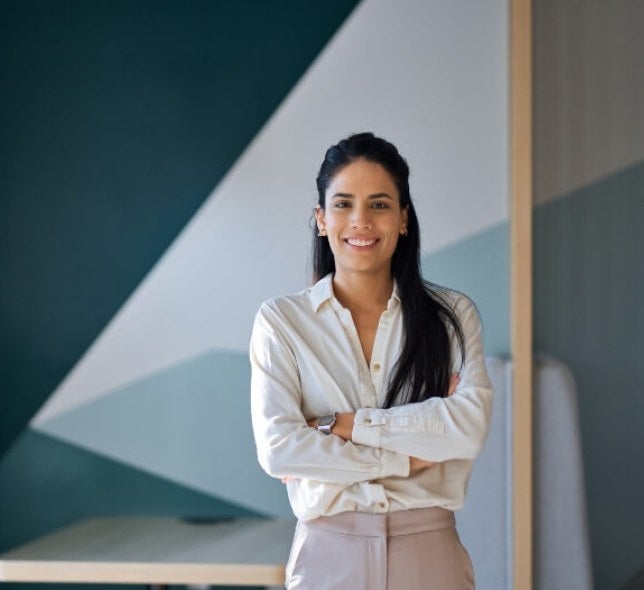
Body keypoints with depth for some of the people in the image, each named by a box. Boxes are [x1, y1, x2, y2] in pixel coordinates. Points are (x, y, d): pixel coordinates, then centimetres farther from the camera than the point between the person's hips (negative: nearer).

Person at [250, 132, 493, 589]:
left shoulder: (454, 315, 1)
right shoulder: (281, 321, -2)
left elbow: (469, 426, -14)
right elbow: (277, 448, -13)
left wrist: (341, 426, -15)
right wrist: (406, 460, -13)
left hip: (429, 552, 1)